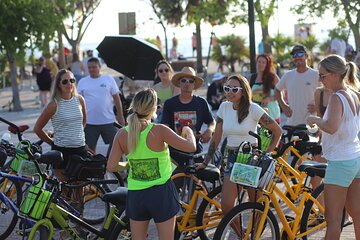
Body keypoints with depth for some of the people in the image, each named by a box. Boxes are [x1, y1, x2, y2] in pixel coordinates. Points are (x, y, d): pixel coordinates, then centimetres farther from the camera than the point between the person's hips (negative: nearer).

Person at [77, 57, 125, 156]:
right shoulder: (82, 82, 5)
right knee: (90, 147, 6)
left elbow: (116, 98, 5)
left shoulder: (108, 79, 3)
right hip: (89, 122, 0)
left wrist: (120, 116, 3)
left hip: (108, 121, 0)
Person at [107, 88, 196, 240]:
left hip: (135, 194, 3)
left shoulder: (122, 134, -7)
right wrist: (188, 131, 5)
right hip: (161, 192, -3)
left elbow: (111, 167, -6)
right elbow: (191, 147, -16)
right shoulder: (159, 131, -17)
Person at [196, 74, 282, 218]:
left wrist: (267, 153, -7)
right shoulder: (224, 107, 4)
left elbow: (277, 130, -4)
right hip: (232, 159, 4)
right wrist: (205, 162, 9)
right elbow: (216, 138, 10)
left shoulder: (253, 109, -9)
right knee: (226, 207, -6)